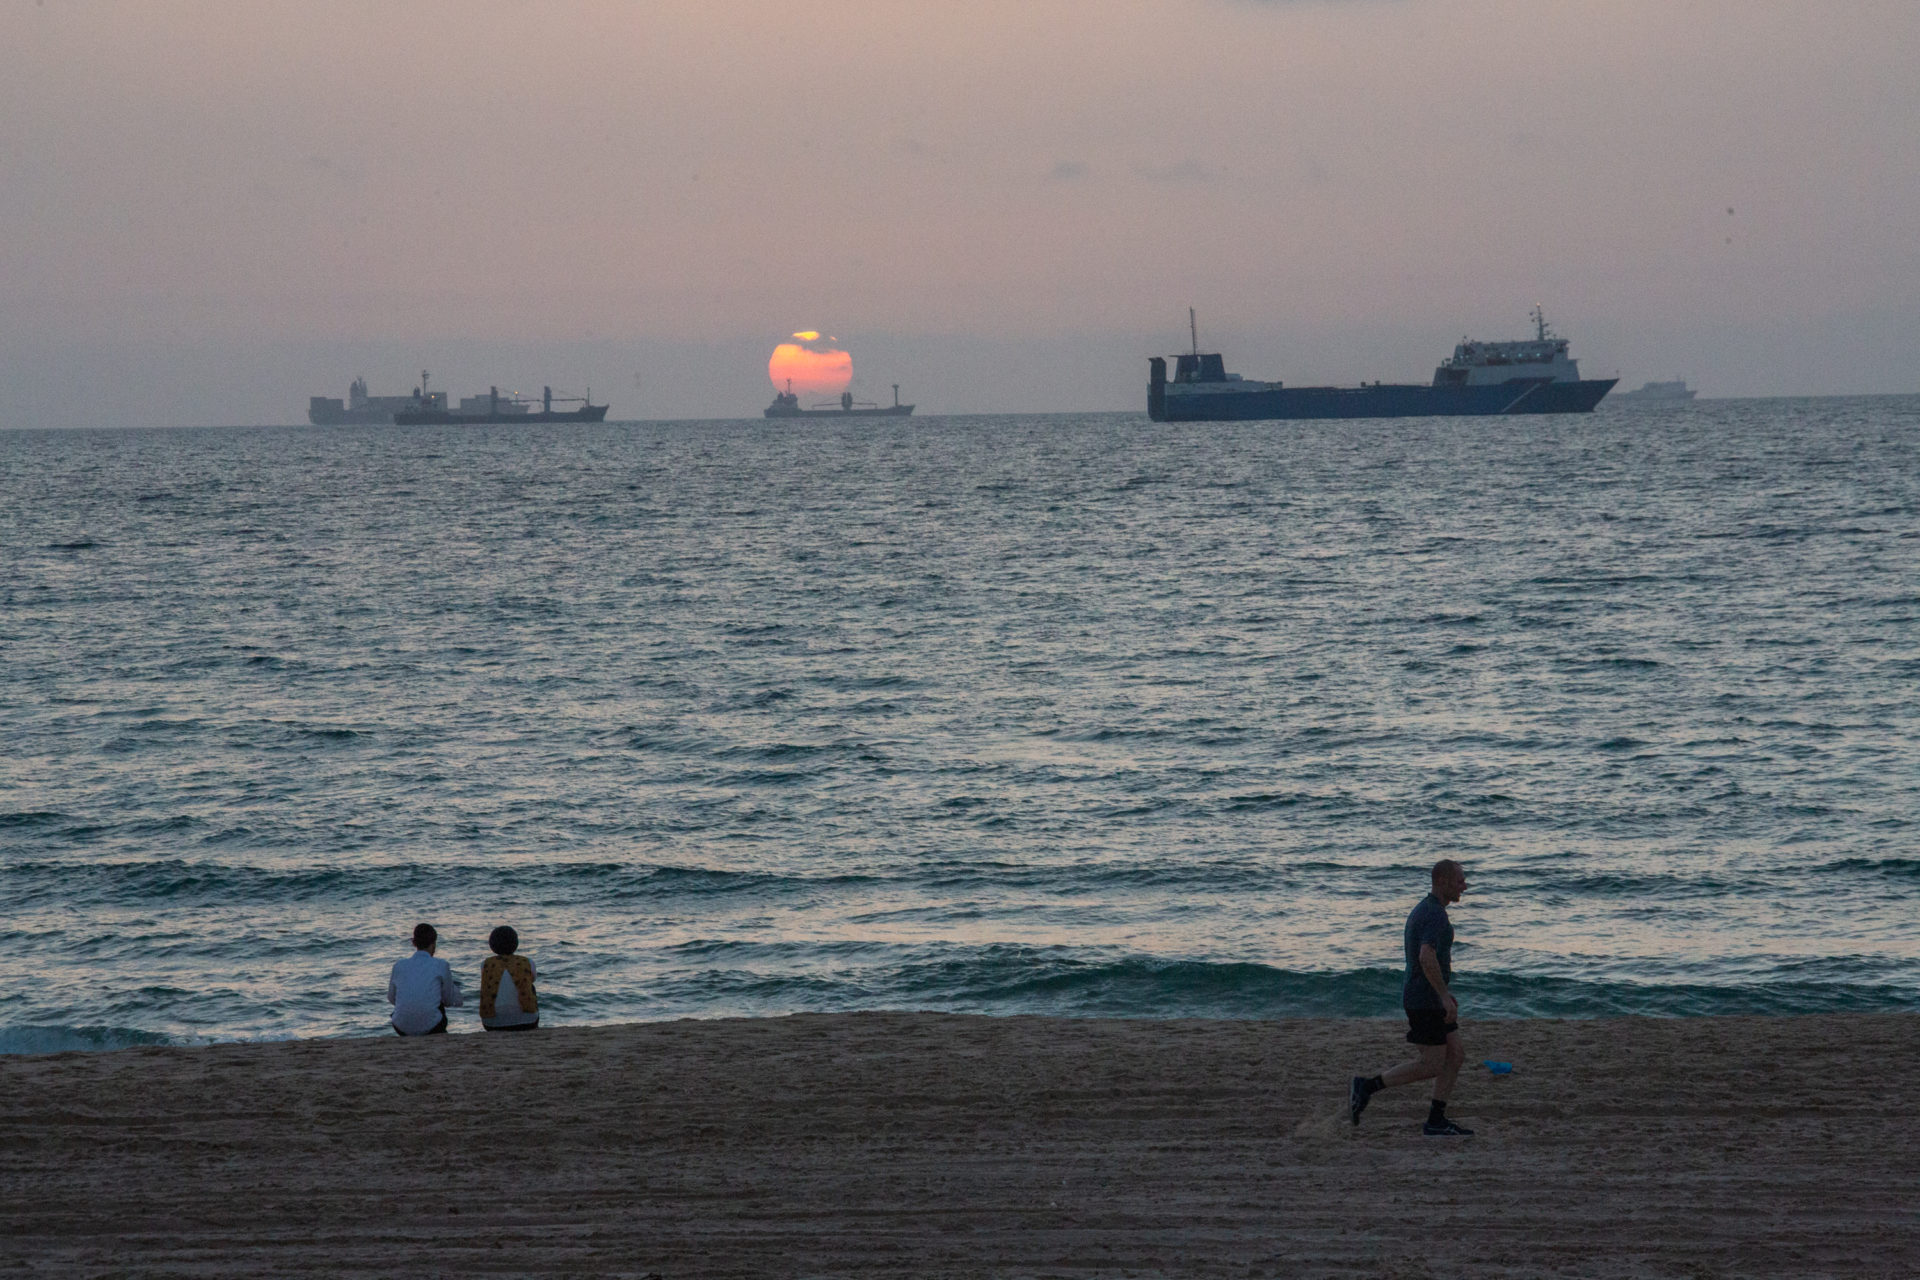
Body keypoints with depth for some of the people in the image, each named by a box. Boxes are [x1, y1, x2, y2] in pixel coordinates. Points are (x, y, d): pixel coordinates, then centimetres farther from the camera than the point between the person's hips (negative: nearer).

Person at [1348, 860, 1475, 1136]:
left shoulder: (1421, 911, 14)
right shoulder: (1436, 914, -19)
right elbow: (1427, 957, -32)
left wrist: (1443, 993, 26)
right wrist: (1444, 996, -28)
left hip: (1429, 998, 10)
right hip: (1425, 1001, -10)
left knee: (1456, 1056, 8)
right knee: (1431, 1066, -5)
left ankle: (1436, 1121, 9)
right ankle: (1366, 1087, -1)